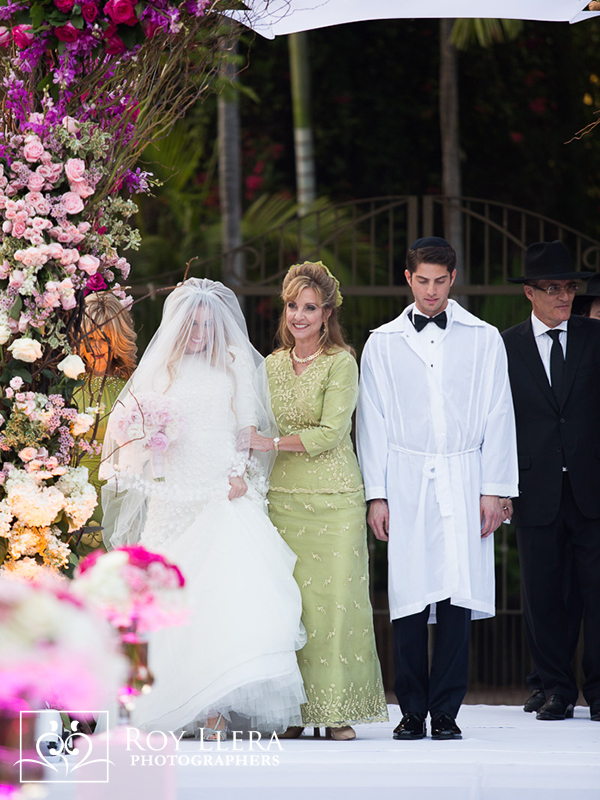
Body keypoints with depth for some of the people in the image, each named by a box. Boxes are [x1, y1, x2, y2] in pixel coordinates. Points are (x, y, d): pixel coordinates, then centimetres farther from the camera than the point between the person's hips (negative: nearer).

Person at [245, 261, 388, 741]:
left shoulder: (341, 363, -4)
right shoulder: (271, 365, 12)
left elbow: (330, 433, -12)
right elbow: (257, 432, 18)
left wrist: (270, 443, -14)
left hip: (334, 500, -4)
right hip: (282, 499, 4)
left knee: (336, 599, -5)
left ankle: (339, 712, 1)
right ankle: (294, 712, 4)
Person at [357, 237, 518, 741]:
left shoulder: (483, 340, 9)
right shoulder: (382, 344, 10)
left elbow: (498, 417, 8)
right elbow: (373, 423, 10)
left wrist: (496, 490, 1)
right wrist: (377, 494, 2)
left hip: (464, 483, 0)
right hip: (406, 483, 0)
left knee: (458, 596, -5)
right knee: (410, 599, -4)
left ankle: (446, 712, 0)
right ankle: (413, 712, 3)